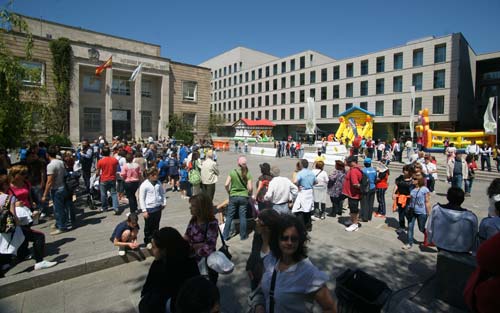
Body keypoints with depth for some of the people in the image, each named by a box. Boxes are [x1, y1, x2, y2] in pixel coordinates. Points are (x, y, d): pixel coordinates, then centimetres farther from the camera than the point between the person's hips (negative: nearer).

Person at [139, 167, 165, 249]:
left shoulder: (158, 183, 3)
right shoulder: (144, 185, -13)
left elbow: (162, 193, 17)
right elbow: (141, 198, -10)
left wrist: (163, 203, 12)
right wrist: (144, 210, -11)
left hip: (158, 208, 5)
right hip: (149, 209, -5)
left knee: (156, 226, 16)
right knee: (148, 227, 10)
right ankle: (148, 242, 27)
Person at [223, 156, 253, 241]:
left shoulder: (232, 172, -8)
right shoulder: (248, 174, -7)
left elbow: (226, 184, -11)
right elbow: (250, 188, -9)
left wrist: (229, 192, 7)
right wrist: (250, 194, 10)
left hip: (233, 196, 0)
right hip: (244, 197, 0)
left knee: (229, 216, 10)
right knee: (243, 216, 10)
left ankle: (225, 235, 17)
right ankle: (243, 235, 20)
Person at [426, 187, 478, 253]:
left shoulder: (436, 209, -15)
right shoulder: (471, 217, -18)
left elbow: (430, 229, -6)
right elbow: (473, 238, -6)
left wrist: (430, 240, 12)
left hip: (440, 246, 2)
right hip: (461, 251, -2)